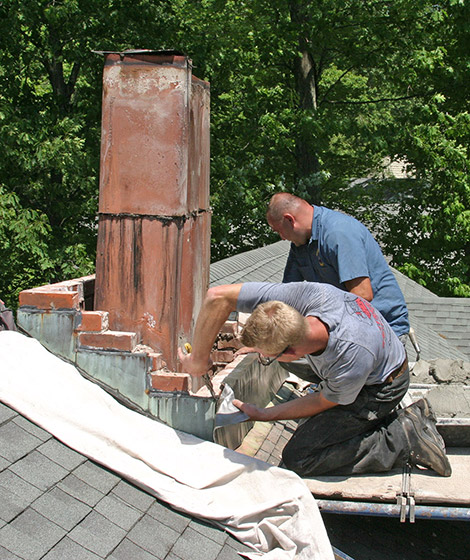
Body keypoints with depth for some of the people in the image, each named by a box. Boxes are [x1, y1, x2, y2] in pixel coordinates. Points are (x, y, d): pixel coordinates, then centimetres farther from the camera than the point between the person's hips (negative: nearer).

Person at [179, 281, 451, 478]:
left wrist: (263, 415, -8)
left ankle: (406, 439, -7)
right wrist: (199, 360, -24)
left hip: (379, 388, -7)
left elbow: (324, 402, -16)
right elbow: (218, 296, -30)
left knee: (299, 458, -11)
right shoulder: (306, 296, -33)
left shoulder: (351, 363, -41)